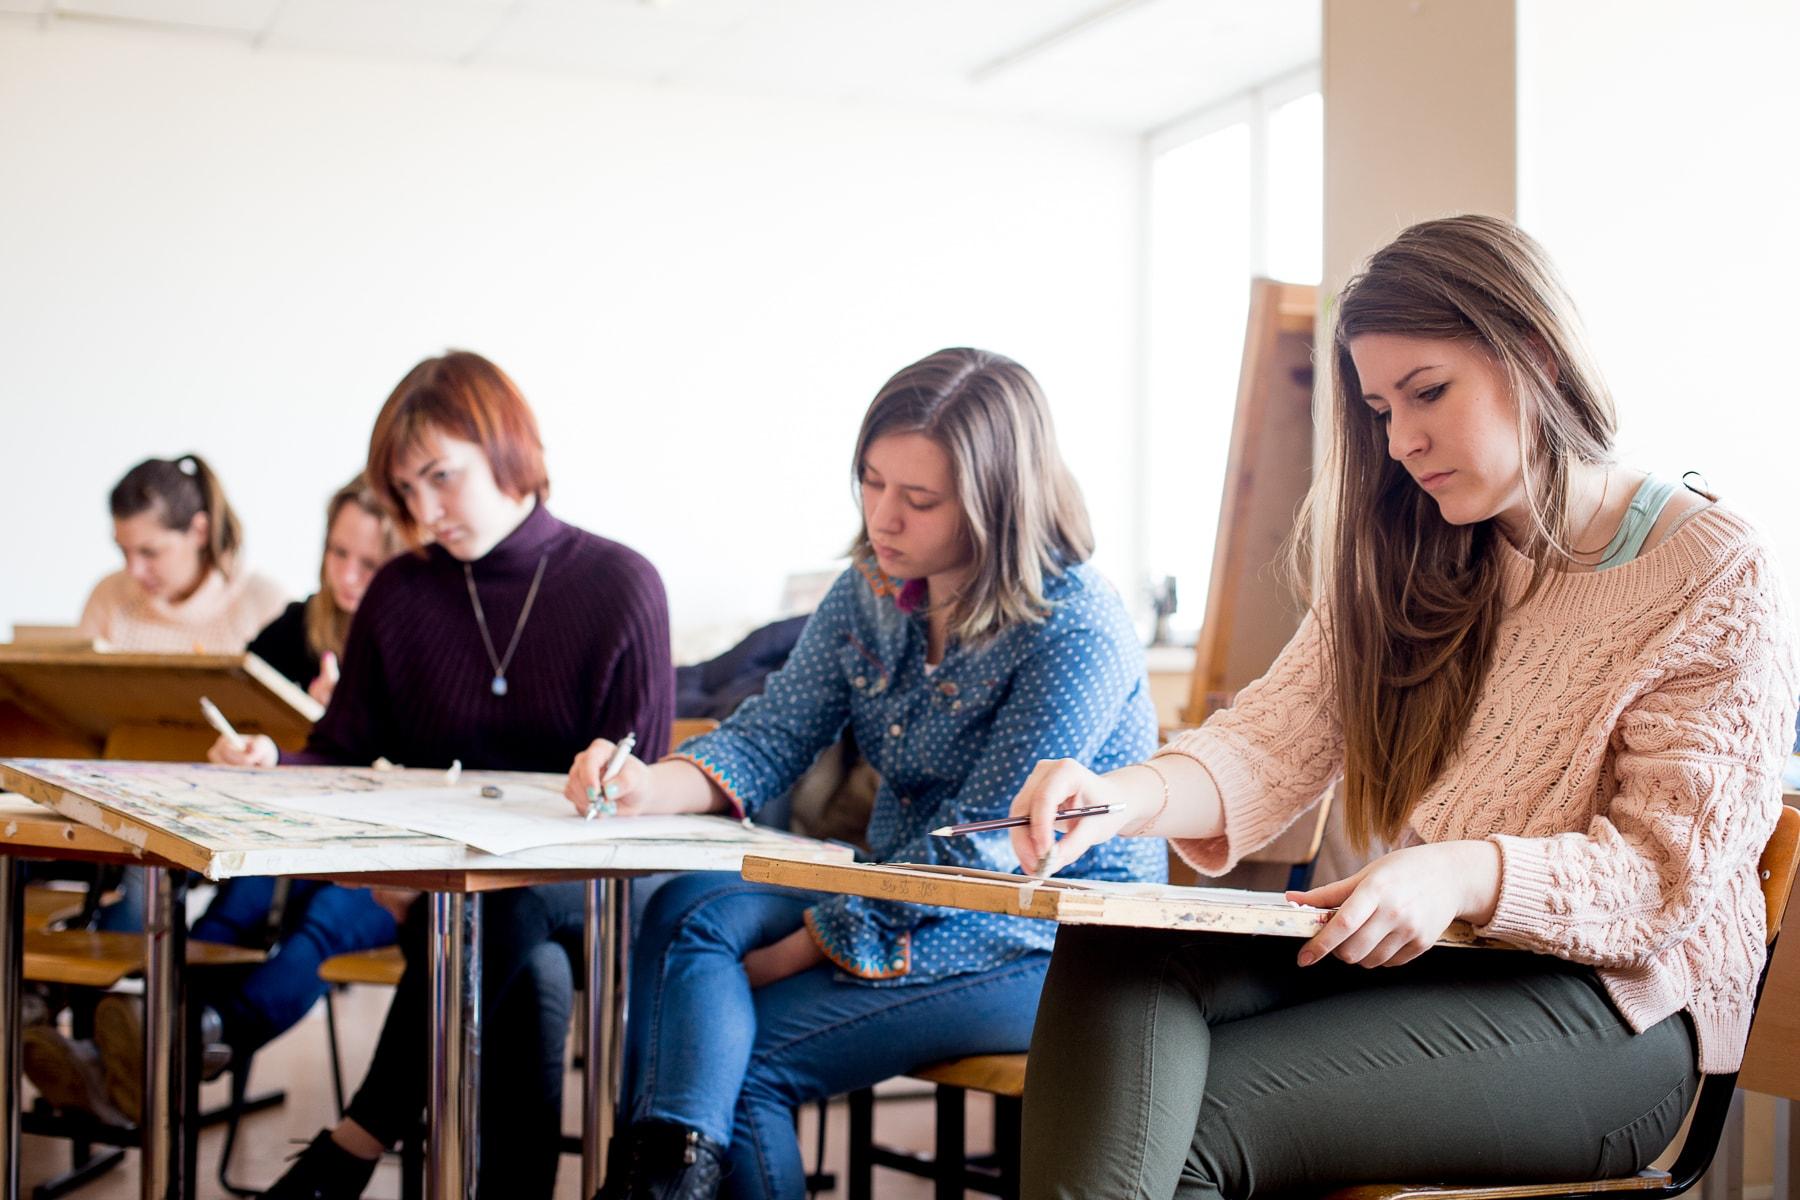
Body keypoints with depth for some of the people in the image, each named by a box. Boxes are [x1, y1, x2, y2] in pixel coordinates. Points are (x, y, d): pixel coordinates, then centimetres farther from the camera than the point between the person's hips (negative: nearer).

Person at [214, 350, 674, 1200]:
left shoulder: (620, 586, 0)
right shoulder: (399, 595, 9)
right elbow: (344, 756, 9)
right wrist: (271, 767, -16)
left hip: (578, 892, -2)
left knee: (502, 906, -36)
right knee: (530, 973, -33)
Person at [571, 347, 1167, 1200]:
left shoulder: (1079, 638, -21)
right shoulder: (869, 594, 3)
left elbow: (976, 850, -21)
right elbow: (771, 737, 1)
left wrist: (798, 951, -18)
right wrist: (650, 787, -22)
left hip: (1047, 941, -7)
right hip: (896, 900, 7)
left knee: (747, 1058, -22)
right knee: (690, 911, -21)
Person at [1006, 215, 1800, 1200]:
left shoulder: (1719, 578, -6)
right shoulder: (1401, 564, 12)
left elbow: (1669, 869, -12)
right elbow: (1280, 737, -1)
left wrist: (1464, 875, -32)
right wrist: (1130, 793, -24)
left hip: (1611, 1002, -5)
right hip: (1418, 948, 6)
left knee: (1190, 1120, -27)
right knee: (1115, 948, -24)